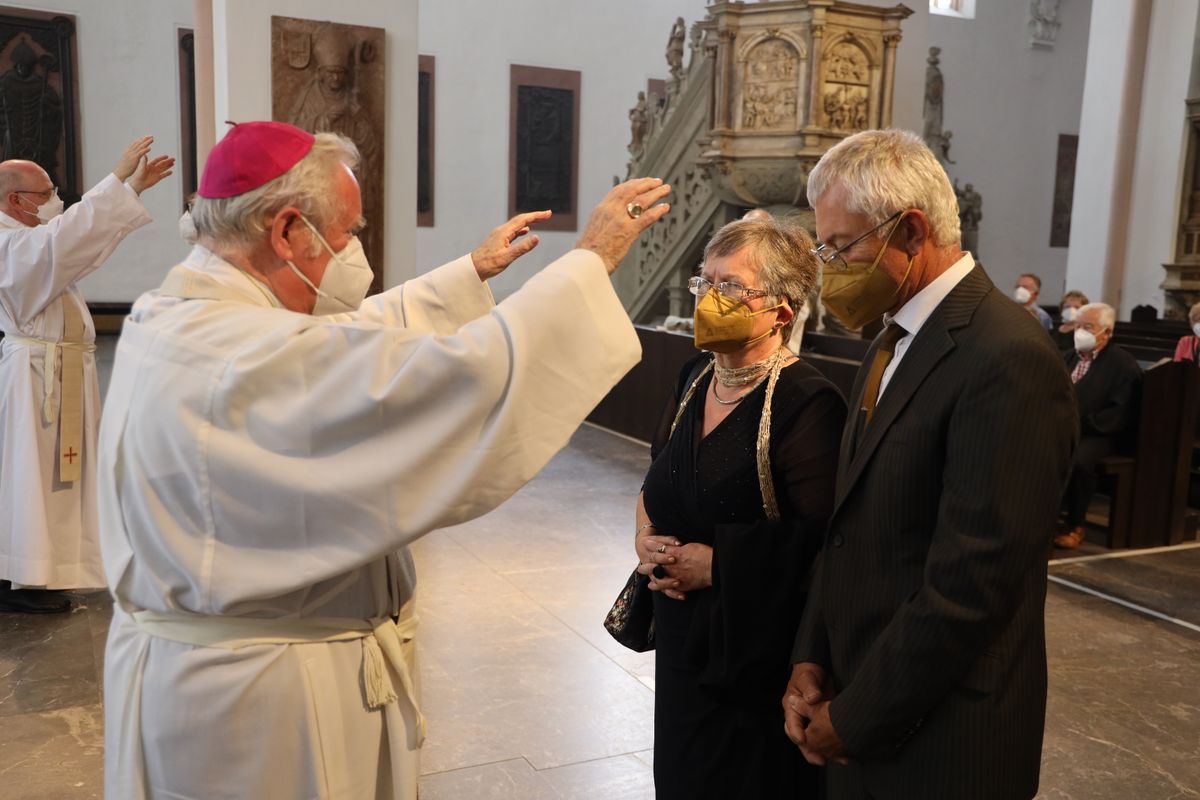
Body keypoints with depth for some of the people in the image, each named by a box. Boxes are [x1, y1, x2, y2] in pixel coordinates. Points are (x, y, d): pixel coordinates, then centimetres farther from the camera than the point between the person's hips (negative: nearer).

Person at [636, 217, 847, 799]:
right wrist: (646, 532, -3)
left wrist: (717, 564, -21)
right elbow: (659, 482, 16)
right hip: (684, 640, 7)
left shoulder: (807, 403, -20)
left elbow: (819, 538, -25)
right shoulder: (695, 379, 4)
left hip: (759, 651, -7)